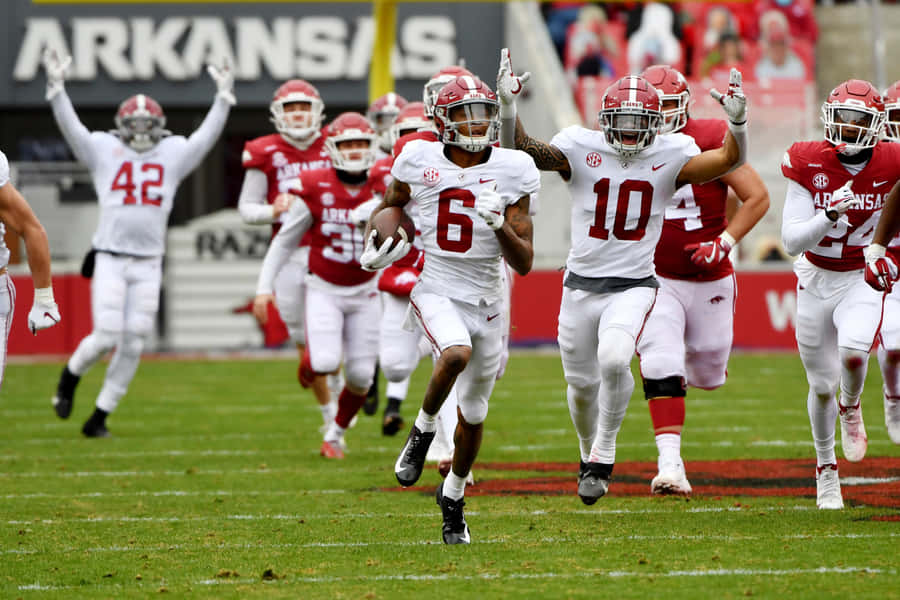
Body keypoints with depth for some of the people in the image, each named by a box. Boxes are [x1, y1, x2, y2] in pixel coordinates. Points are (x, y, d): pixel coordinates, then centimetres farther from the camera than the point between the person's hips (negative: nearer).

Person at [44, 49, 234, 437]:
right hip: (110, 258, -3)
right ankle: (70, 375, 19)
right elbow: (70, 127, -4)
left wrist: (224, 96, -2)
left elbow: (208, 133, 7)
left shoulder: (174, 154, 10)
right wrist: (57, 87, -15)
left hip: (148, 263, 3)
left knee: (132, 346, 1)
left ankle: (99, 417, 13)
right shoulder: (104, 150, 5)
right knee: (107, 338, -12)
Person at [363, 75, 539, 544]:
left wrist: (500, 223, -24)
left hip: (486, 299, 2)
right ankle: (423, 429, -6)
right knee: (457, 353, -34)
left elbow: (524, 263, -7)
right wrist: (375, 243, 1)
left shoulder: (510, 172, -7)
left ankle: (453, 496, 37)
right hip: (436, 291, -2)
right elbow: (391, 203, 18)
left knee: (473, 413, 13)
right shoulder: (420, 161, -6)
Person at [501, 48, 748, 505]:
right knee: (582, 383, 11)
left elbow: (728, 160, -12)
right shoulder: (581, 149, -4)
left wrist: (737, 123, -30)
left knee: (614, 360, -27)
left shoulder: (670, 157, -3)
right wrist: (508, 107, -30)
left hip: (633, 284, -2)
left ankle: (606, 447, -7)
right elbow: (527, 152, -15)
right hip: (582, 283, 2)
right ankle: (589, 454, 39)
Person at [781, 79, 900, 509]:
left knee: (853, 351, -30)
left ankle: (851, 407, 5)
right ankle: (825, 467, 29)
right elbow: (791, 241, -19)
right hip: (815, 281, 1)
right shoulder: (809, 165, -15)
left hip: (862, 280, -1)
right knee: (822, 384, 7)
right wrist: (831, 215, -33)